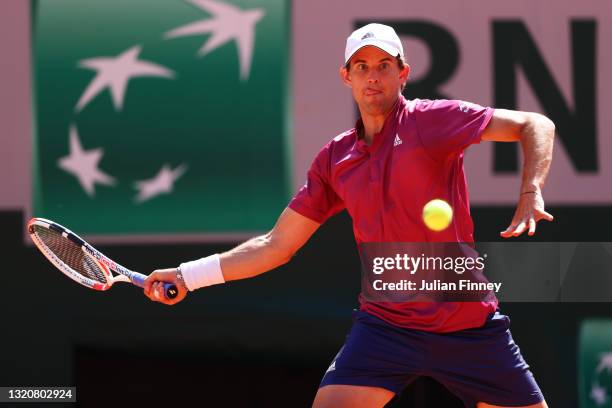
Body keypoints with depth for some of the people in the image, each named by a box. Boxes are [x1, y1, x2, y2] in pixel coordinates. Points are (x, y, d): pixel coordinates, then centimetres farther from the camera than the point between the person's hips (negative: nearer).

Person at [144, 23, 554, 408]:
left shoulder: (429, 120, -6)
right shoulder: (335, 159, 7)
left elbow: (536, 125, -10)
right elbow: (276, 245, 13)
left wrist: (531, 194, -26)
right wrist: (189, 275, 9)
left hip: (469, 325, -2)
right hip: (384, 323, 2)